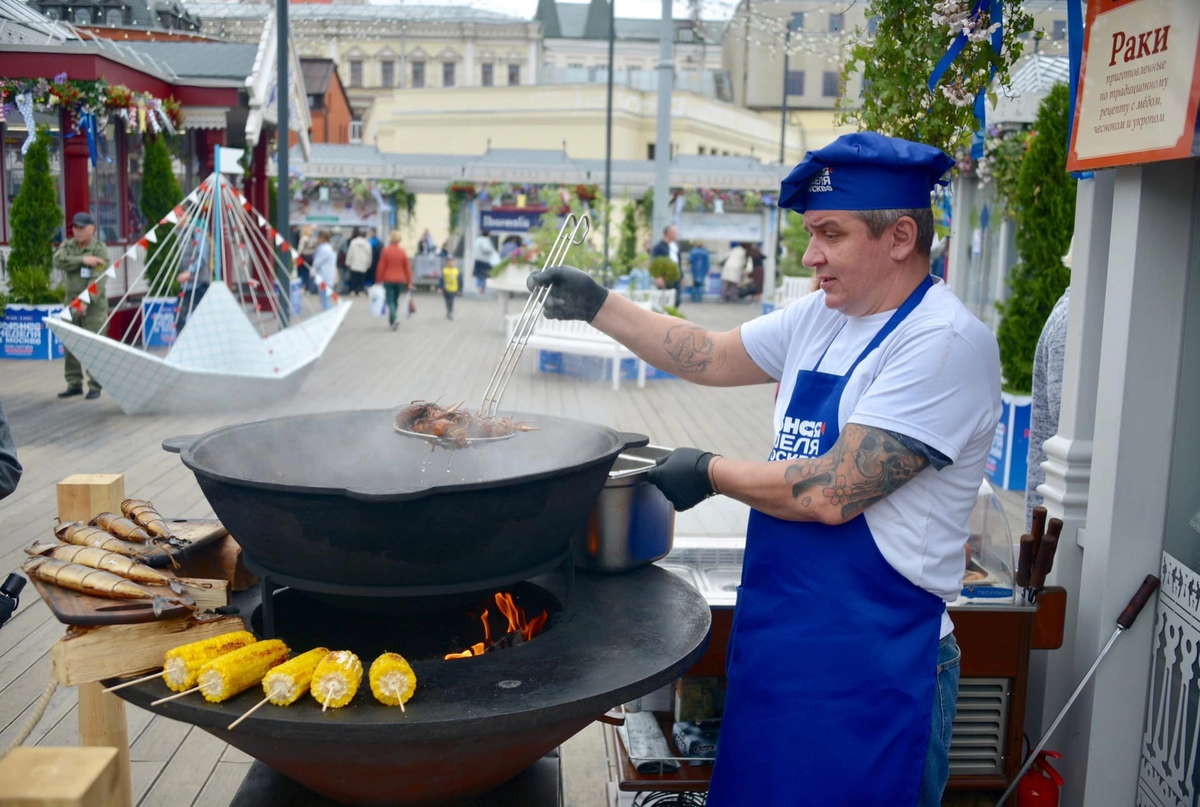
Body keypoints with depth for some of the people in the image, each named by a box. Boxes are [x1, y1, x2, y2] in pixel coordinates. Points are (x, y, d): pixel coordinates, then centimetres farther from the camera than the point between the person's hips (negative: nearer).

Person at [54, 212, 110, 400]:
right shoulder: (67, 245, 12)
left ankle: (94, 386, 1)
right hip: (71, 303, 6)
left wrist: (85, 301, -26)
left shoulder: (100, 249, -6)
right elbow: (58, 260, -8)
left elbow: (99, 279, -16)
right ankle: (74, 384, 18)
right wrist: (83, 260, -18)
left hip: (93, 305, -6)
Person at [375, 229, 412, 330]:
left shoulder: (385, 251, -8)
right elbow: (407, 268, 2)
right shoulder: (403, 252, 0)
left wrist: (378, 280, 2)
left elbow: (381, 267, -7)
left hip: (388, 280, -3)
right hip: (400, 280, 3)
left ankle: (394, 319, -24)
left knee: (390, 300, -2)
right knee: (395, 300, 14)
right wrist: (409, 282, 9)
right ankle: (391, 321, 22)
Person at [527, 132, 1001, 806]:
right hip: (779, 642, 8)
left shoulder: (946, 343, -19)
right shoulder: (820, 320, 8)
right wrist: (598, 306, 11)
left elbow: (830, 494, -24)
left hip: (872, 668, -8)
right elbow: (710, 358, 16)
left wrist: (710, 473, -10)